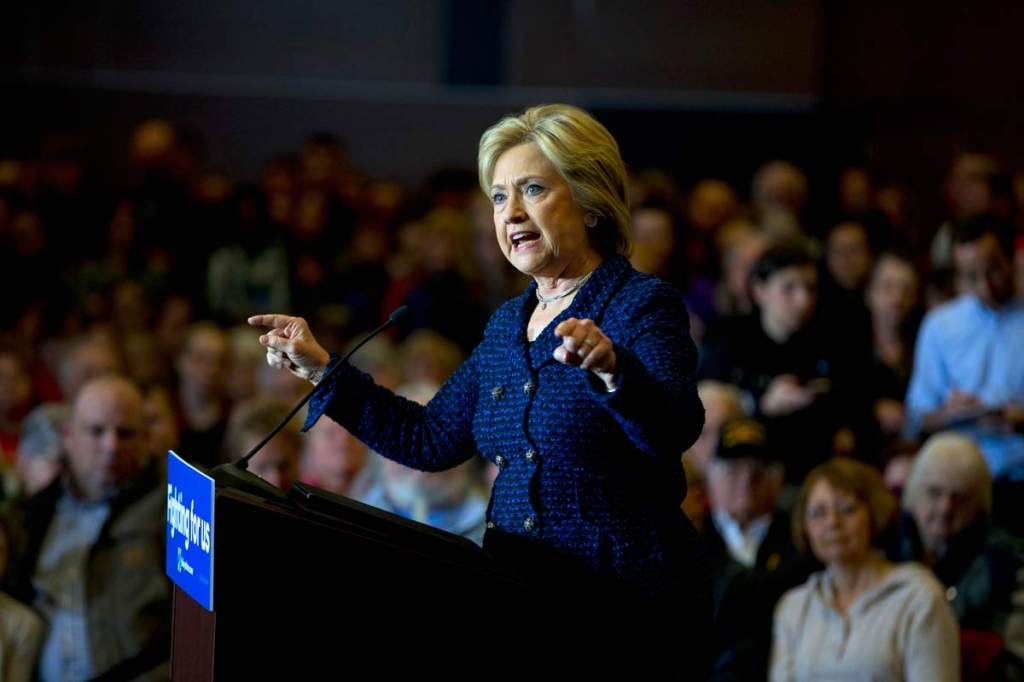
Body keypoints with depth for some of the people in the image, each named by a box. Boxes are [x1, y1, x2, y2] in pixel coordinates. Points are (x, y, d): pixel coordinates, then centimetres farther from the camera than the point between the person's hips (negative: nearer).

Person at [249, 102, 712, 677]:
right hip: (520, 603, 7)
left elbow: (676, 430, -26)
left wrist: (611, 370, -45)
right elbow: (431, 439, 17)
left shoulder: (644, 305, -9)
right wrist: (321, 370, 15)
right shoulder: (509, 324, 14)